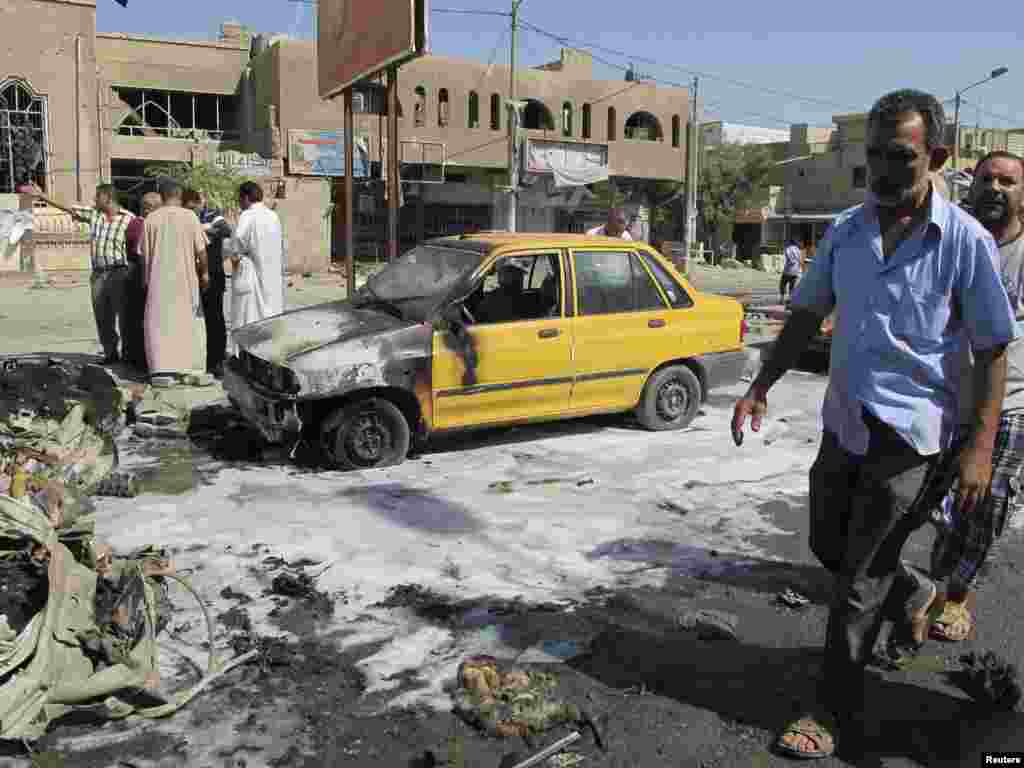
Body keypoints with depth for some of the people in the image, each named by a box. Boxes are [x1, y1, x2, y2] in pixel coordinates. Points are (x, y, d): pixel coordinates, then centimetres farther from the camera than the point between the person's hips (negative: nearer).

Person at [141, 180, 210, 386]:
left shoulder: (151, 219, 0)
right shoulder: (189, 216, -4)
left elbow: (144, 254, 4)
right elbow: (201, 249, -4)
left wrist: (145, 279, 14)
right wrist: (204, 272, 9)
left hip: (159, 278, 0)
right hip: (185, 277, 0)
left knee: (159, 322, 2)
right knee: (183, 320, 12)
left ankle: (161, 369, -7)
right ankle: (181, 365, 18)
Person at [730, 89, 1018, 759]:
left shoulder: (965, 240, -10)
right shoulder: (846, 230, 3)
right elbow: (807, 315, 10)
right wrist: (760, 388, 2)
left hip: (910, 434, -5)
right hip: (844, 421, 6)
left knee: (861, 579, 2)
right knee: (828, 545, 20)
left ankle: (837, 711, 20)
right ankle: (914, 595, 50)